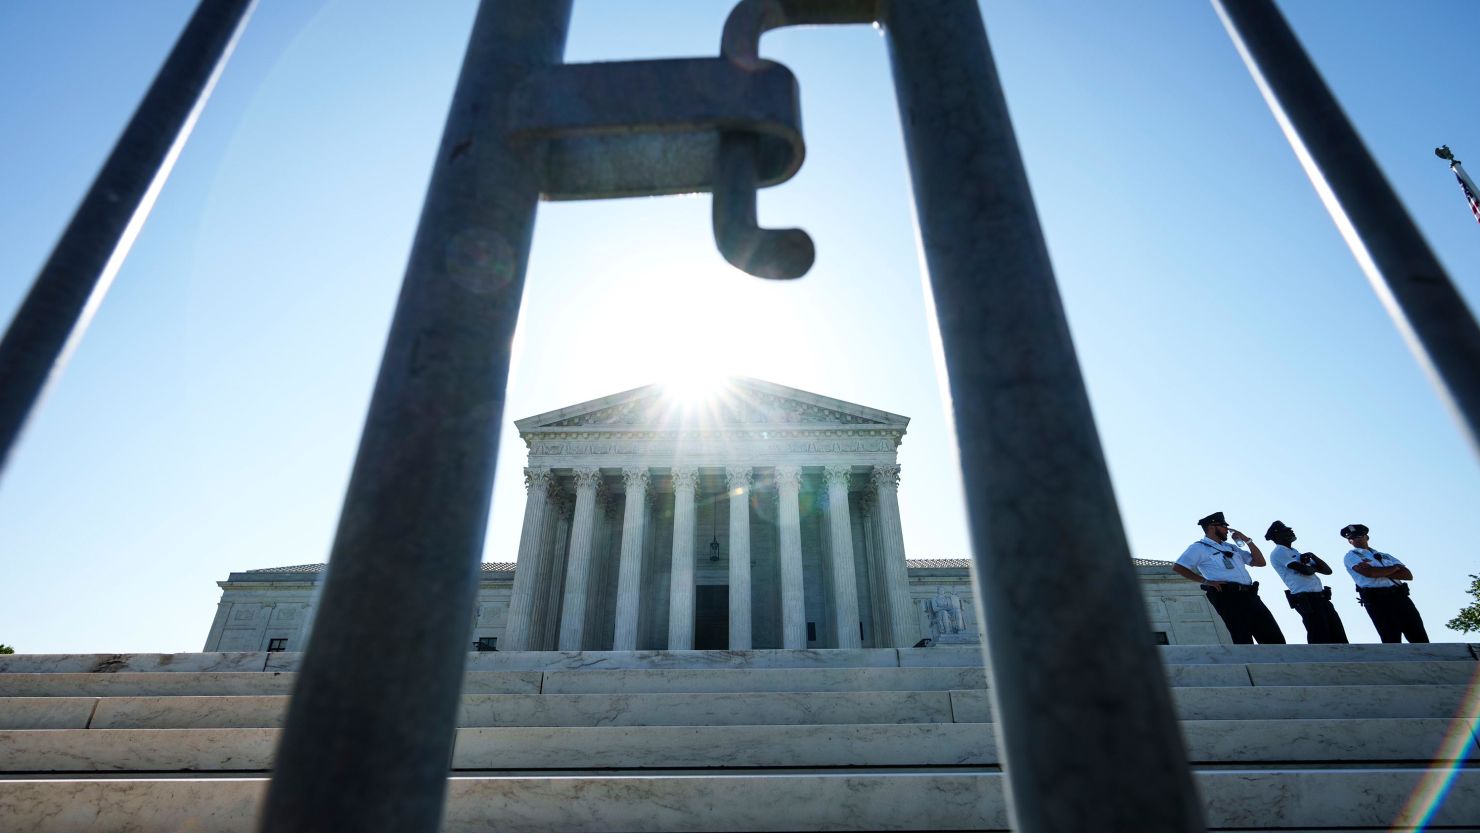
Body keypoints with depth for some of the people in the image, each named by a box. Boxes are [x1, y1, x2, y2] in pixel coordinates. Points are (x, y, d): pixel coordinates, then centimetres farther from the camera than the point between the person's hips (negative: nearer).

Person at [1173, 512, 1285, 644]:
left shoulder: (1231, 547, 26)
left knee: (1275, 638, 2)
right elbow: (1178, 567, -7)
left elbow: (1260, 562, 25)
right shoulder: (1199, 547, 3)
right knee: (1244, 642, -9)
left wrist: (1247, 540, 17)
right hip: (1227, 596, -7)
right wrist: (1205, 581, -11)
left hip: (1249, 595, 7)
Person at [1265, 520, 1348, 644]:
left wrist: (1311, 556, 5)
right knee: (1321, 642, -11)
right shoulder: (1278, 552, -4)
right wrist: (1314, 567, 9)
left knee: (1340, 639, 6)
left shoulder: (1297, 553, 24)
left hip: (1321, 597, 9)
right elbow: (1306, 571, -15)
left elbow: (1327, 570, 20)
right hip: (1307, 599, -9)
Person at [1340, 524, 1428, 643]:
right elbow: (1369, 573, -9)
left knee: (1420, 639, -2)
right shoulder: (1351, 556, 10)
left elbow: (1408, 575, 10)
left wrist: (1378, 572, -3)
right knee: (1392, 642, -12)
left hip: (1400, 596, 5)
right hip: (1378, 599, -5)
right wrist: (1394, 568, 7)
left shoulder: (1385, 556, 25)